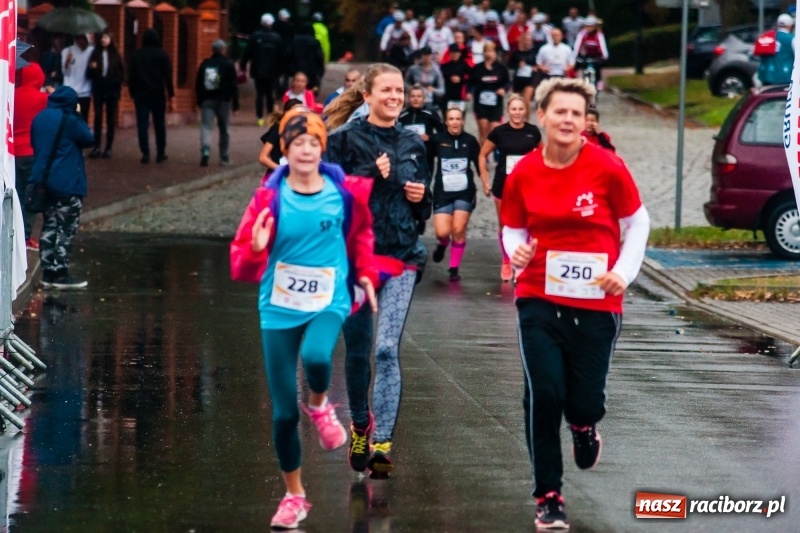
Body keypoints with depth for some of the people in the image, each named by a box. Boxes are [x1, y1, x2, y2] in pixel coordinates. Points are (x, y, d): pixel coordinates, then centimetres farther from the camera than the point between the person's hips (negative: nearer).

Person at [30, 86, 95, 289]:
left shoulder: (39, 119, 8)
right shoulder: (69, 121, -15)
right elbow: (88, 139, -2)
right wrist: (78, 118, 4)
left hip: (44, 179, 7)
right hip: (67, 183, -7)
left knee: (50, 227, 12)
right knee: (66, 229, -2)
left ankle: (48, 273, 12)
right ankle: (61, 274, -3)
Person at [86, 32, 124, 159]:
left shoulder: (115, 55, 2)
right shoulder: (95, 54, 4)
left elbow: (121, 74, 5)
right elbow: (89, 74, 3)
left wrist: (116, 83, -12)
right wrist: (91, 68, -17)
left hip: (112, 91, 0)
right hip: (98, 90, 0)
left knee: (111, 119, 3)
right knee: (98, 117, -2)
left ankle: (109, 147, 6)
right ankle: (96, 146, 0)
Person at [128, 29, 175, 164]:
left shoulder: (137, 55, 1)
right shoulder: (162, 55, -3)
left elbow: (132, 76, 2)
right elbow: (168, 77, -6)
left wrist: (133, 92, 10)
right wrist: (171, 96, -3)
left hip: (141, 95, 0)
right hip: (158, 95, 0)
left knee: (142, 125, 1)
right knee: (159, 125, 10)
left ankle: (145, 153, -8)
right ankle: (161, 153, 11)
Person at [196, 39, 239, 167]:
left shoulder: (205, 64, 5)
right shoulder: (228, 65, -4)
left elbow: (198, 84, 8)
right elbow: (233, 85, -5)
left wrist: (199, 101, 15)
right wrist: (235, 103, -1)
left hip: (207, 100, 1)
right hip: (223, 100, -1)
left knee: (206, 126, -4)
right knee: (223, 129, 11)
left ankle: (205, 151, -27)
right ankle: (224, 156, 15)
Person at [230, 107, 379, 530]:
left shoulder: (344, 192, -4)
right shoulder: (270, 197, -8)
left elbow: (361, 235, 16)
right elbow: (241, 260, -7)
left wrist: (365, 275, 7)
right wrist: (256, 249, -27)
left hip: (328, 302, 0)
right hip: (279, 308, 0)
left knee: (317, 357, -36)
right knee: (284, 412, 3)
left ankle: (320, 405, 0)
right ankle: (294, 496, 23)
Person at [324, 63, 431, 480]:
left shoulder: (413, 145, 10)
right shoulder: (345, 140, -2)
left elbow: (423, 210, 20)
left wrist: (421, 199, -2)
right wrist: (372, 178, -18)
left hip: (401, 258, 1)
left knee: (387, 349, -11)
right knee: (357, 349, 10)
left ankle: (382, 442, -14)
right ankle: (360, 426, 32)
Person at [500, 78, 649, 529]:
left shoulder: (607, 167, -10)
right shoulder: (524, 174, -3)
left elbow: (638, 222, 2)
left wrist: (625, 272, -10)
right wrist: (516, 252, -11)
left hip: (597, 303, -1)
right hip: (540, 300, 1)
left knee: (585, 402, 1)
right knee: (543, 393, -10)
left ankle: (584, 426, 42)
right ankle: (549, 496, 6)